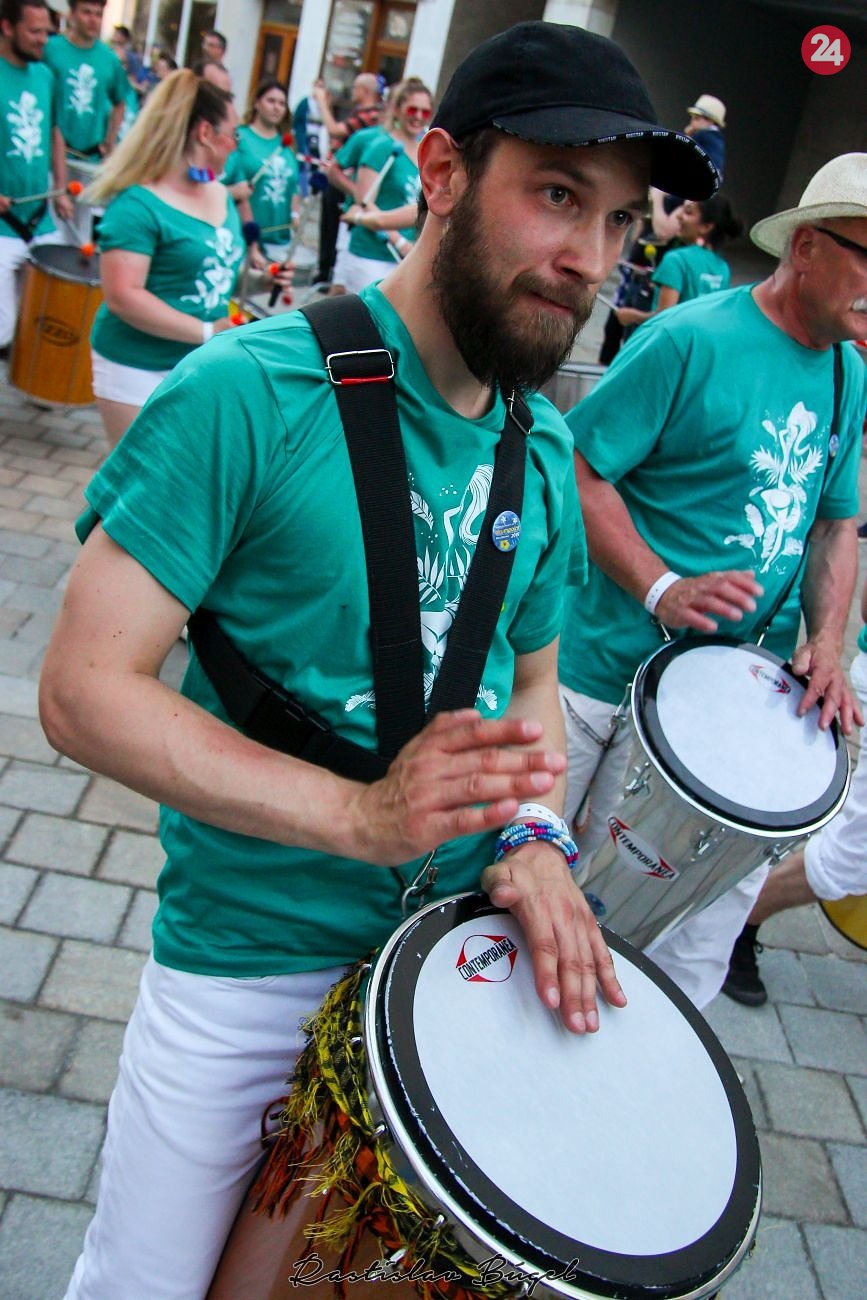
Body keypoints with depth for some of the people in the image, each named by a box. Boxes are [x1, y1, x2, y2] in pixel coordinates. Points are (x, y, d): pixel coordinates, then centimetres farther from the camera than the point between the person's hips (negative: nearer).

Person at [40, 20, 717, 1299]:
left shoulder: (545, 449, 1)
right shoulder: (251, 393, -19)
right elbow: (84, 688, -20)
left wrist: (536, 840, -7)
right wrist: (362, 815, -30)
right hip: (246, 969, -4)